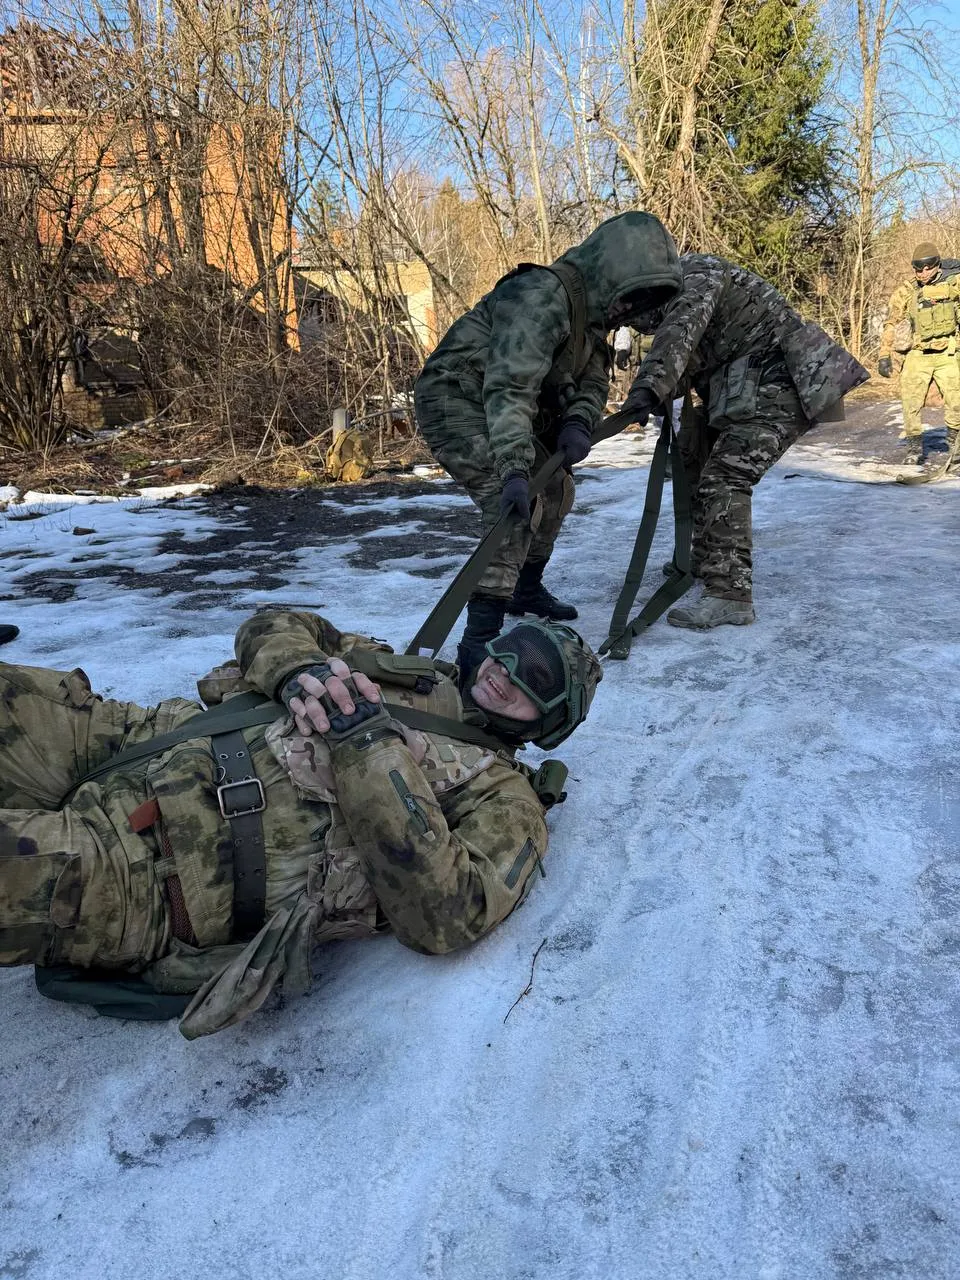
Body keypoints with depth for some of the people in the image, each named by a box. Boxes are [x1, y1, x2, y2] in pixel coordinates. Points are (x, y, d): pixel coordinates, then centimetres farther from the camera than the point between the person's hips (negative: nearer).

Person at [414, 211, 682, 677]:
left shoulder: (593, 308, 5)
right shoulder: (541, 296, -26)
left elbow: (594, 379, 5)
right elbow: (508, 385, -36)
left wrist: (578, 423, -18)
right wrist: (514, 469, -45)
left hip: (501, 407, 10)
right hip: (455, 396, -10)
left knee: (555, 490, 17)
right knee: (518, 503, -26)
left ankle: (526, 589, 37)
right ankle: (479, 642, -27)